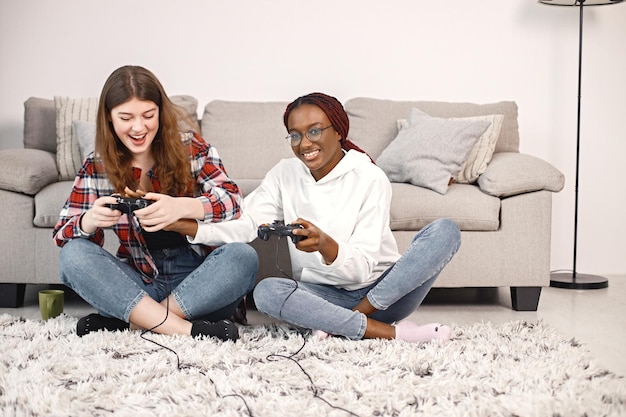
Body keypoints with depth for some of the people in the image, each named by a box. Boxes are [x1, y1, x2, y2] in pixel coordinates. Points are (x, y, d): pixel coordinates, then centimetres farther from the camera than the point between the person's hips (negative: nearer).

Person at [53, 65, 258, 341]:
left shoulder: (190, 147, -2)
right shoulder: (96, 167, 1)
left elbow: (232, 200, -13)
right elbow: (63, 234, -2)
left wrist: (181, 207, -34)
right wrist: (90, 220, -27)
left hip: (199, 280, -1)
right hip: (140, 282, 1)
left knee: (243, 257, -29)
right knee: (73, 255, -22)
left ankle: (131, 321, -23)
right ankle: (184, 329, -32)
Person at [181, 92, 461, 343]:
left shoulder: (370, 179, -10)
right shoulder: (285, 174, 4)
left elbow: (361, 268, -17)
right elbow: (247, 226, -6)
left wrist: (325, 245, -38)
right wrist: (191, 228, -22)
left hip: (382, 292, -2)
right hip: (323, 294, 2)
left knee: (445, 231, -24)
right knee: (266, 291, -29)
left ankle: (338, 325, -25)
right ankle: (393, 332, -27)